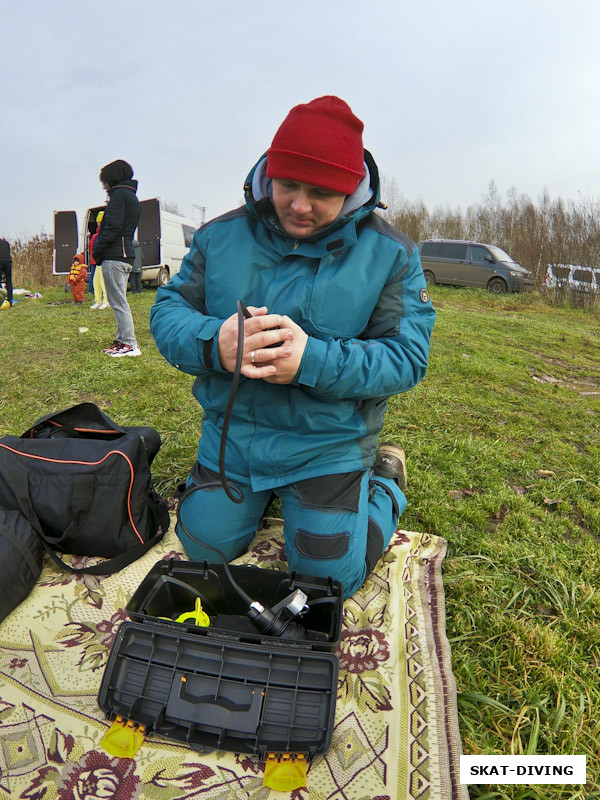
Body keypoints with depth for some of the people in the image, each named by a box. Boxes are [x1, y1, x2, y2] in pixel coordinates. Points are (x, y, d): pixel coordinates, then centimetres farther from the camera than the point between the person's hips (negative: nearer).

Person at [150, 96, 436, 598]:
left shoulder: (390, 254, -10)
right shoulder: (222, 236, -3)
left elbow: (407, 358, -15)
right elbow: (167, 312, -3)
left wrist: (313, 360, -33)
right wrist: (213, 343, -29)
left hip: (329, 443, -3)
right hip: (232, 434, 4)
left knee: (329, 578, 4)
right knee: (204, 548, 13)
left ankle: (384, 483, 30)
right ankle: (263, 493, 41)